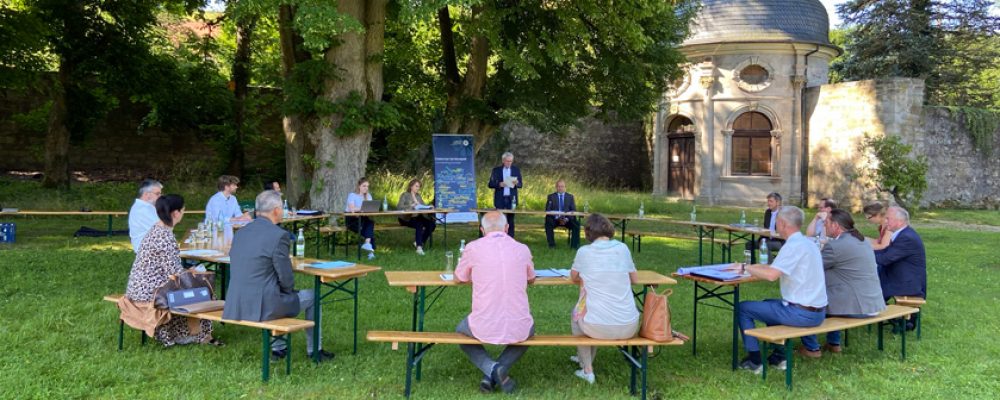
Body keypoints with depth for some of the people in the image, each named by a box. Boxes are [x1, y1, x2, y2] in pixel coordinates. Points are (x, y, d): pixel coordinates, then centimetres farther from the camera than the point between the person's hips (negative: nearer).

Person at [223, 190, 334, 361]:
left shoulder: (240, 233, 7)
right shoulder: (279, 235, -15)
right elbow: (287, 281, -12)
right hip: (263, 307, -7)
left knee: (284, 295, 36)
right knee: (311, 297, 18)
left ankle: (278, 347, 39)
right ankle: (314, 349, 31)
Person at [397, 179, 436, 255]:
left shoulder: (418, 196, 22)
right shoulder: (405, 195, 3)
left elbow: (424, 205, 18)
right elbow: (399, 206, -10)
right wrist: (411, 206, -22)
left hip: (418, 217, 6)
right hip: (407, 218, -6)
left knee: (432, 224, -21)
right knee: (419, 224, -37)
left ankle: (419, 242, -10)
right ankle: (419, 246, -41)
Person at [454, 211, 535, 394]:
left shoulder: (473, 247, -4)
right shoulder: (522, 249, 2)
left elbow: (458, 279, 14)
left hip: (484, 329, -1)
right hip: (518, 329, 2)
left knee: (461, 331, 33)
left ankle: (491, 369, 6)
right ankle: (500, 370, 12)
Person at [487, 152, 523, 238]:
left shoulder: (516, 170, 8)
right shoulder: (496, 170, 4)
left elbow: (520, 185, 7)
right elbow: (490, 184, 1)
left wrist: (516, 183, -15)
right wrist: (499, 184, -17)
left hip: (511, 199, 1)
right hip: (500, 199, -1)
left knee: (510, 220, 0)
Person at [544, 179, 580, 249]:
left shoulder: (570, 197, 13)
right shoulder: (551, 197, 9)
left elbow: (573, 210, 5)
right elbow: (548, 210, -1)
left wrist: (567, 219, -14)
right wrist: (557, 218, -17)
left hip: (567, 219, 1)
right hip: (554, 219, -1)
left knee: (576, 224, -27)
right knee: (548, 223, -33)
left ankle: (574, 245, -18)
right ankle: (551, 244, -23)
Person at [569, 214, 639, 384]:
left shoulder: (584, 252, -5)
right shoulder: (622, 248, 2)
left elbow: (573, 277, 13)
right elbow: (635, 279, 15)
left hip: (598, 328, -3)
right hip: (629, 328, 3)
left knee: (577, 314, 32)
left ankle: (587, 370, 31)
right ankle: (587, 359, 54)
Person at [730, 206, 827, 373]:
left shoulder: (794, 246, -19)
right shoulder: (808, 243, 11)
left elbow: (771, 275, -28)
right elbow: (777, 268, 16)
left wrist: (745, 267, -15)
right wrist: (754, 266, 11)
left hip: (802, 314, -9)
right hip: (817, 311, 9)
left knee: (743, 308, 2)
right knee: (769, 303, 33)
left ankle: (754, 360, 7)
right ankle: (779, 356, 27)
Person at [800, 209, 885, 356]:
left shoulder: (836, 245, -18)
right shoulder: (860, 240, 11)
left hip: (857, 306, -9)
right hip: (873, 303, 9)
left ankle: (812, 348, 16)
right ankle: (833, 343, 34)